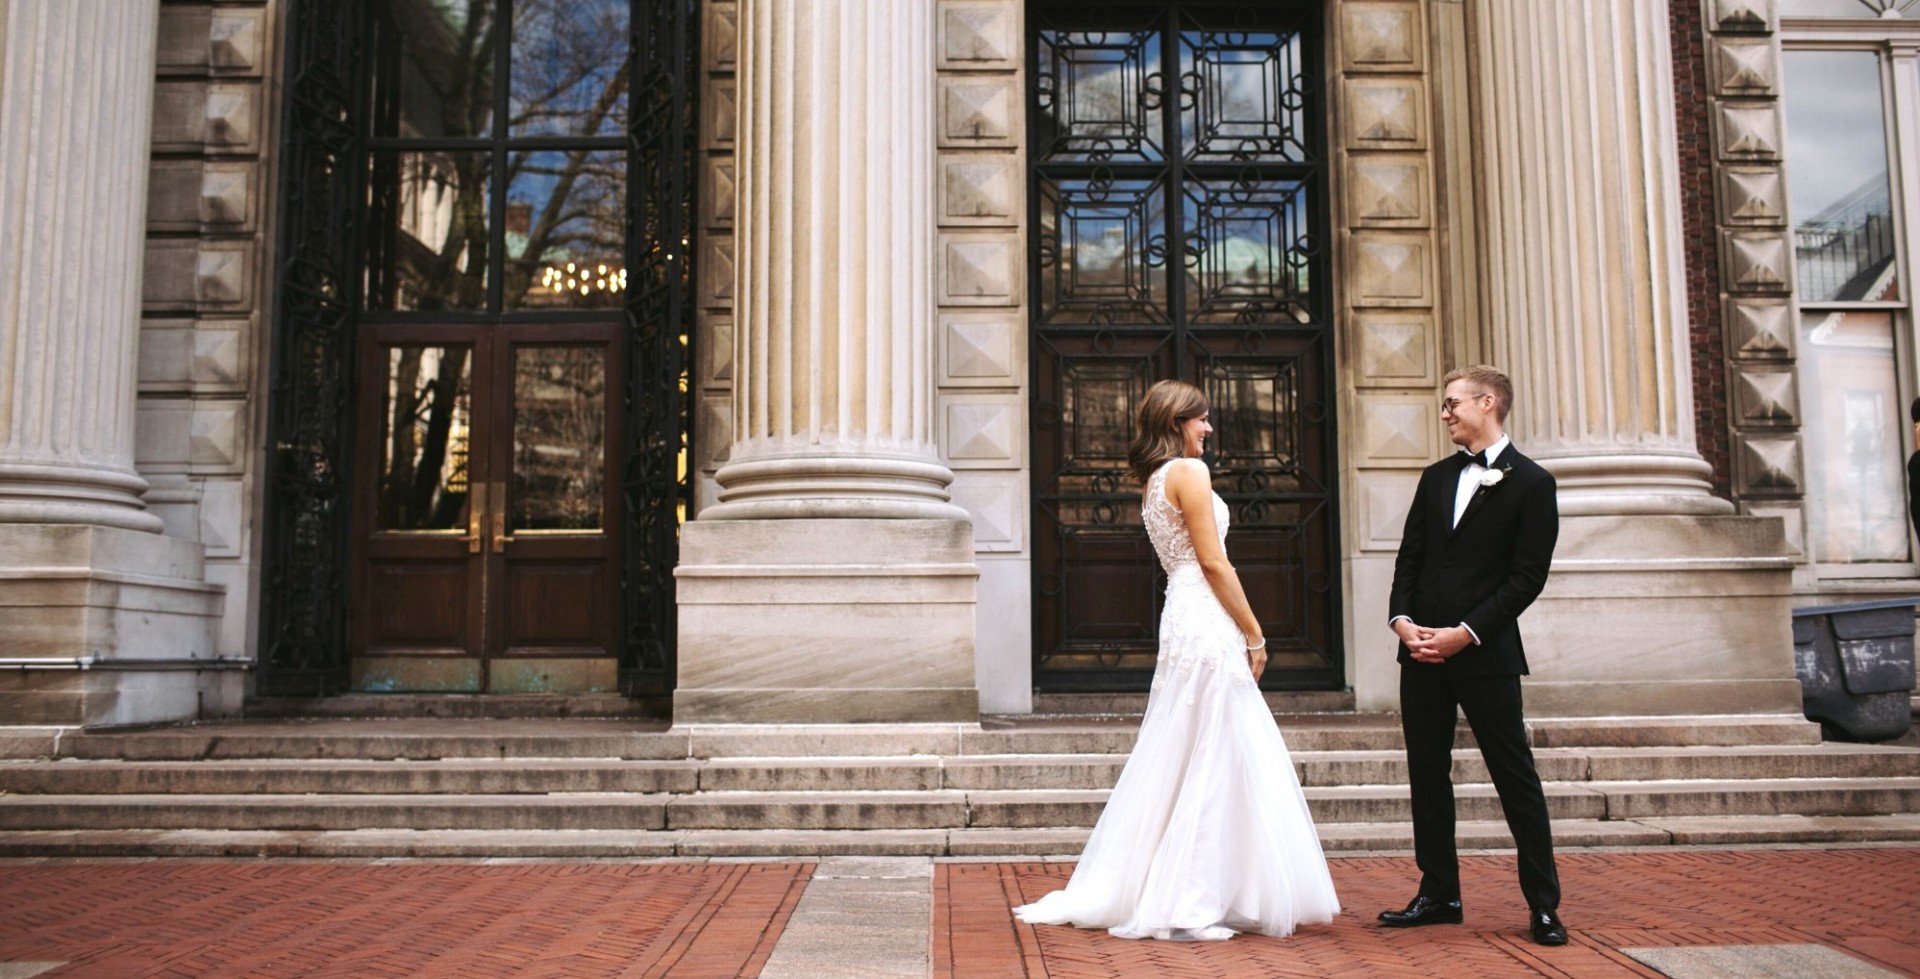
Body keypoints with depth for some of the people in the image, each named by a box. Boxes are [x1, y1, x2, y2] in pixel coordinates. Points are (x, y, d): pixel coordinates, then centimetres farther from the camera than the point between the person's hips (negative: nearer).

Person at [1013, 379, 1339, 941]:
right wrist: (1255, 635, -8)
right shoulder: (1189, 470, -9)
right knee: (1211, 763, -5)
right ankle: (1185, 907, -1)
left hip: (1182, 621, 9)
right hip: (1209, 622, -9)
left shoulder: (1153, 481, 19)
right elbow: (1213, 562, -14)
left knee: (1176, 762, 14)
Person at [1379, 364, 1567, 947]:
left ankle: (1543, 903, 11)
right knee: (1427, 775, 9)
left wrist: (1465, 634, -15)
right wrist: (1401, 619, -4)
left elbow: (1527, 578, -9)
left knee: (1515, 777, 1)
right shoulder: (1436, 477, 14)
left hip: (1486, 654, -6)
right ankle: (1438, 895, 20)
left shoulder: (1530, 483, -3)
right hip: (1422, 651, 6)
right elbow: (1410, 558, 12)